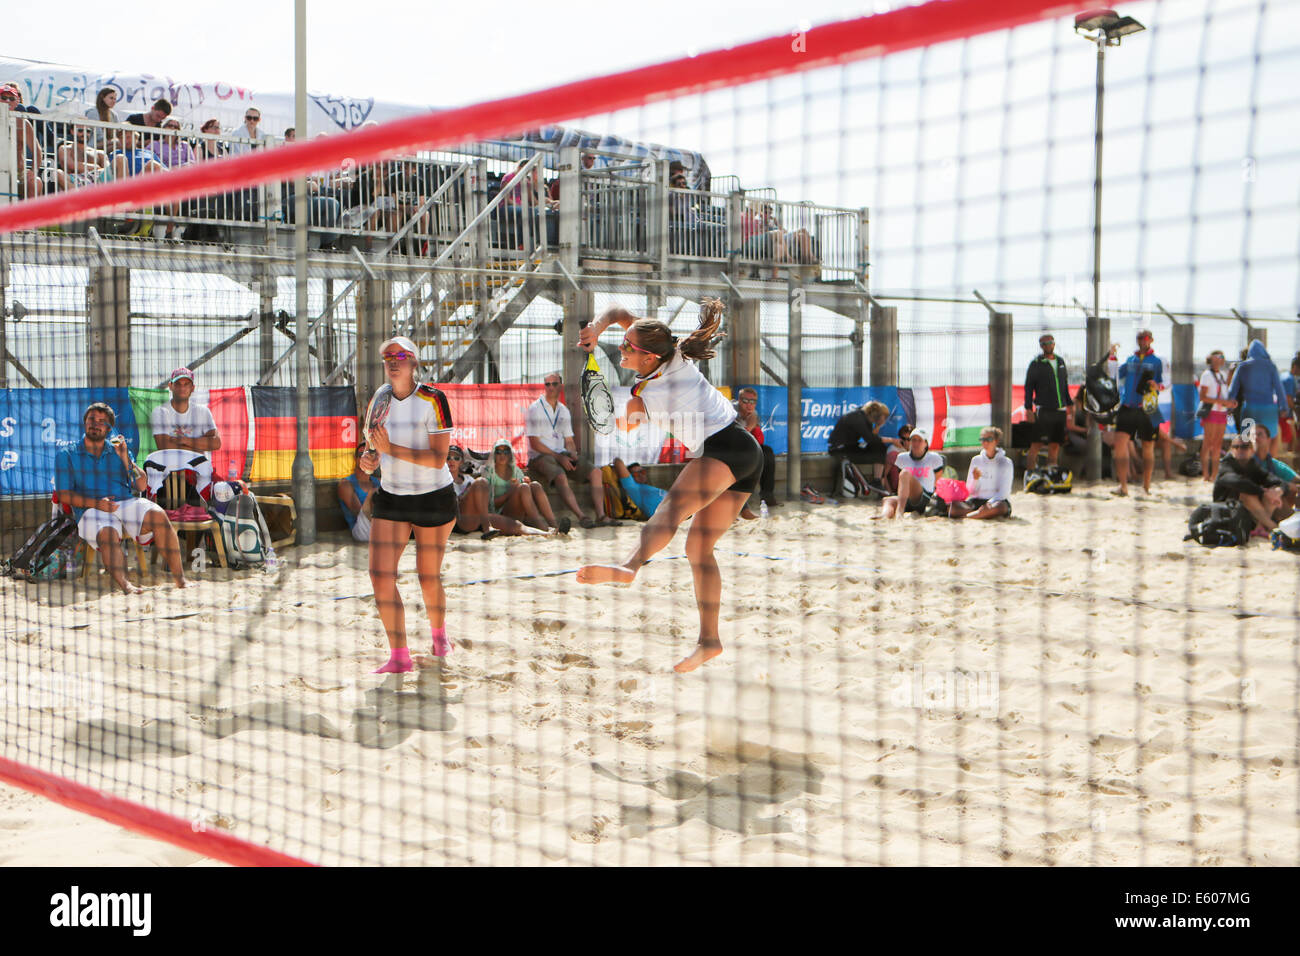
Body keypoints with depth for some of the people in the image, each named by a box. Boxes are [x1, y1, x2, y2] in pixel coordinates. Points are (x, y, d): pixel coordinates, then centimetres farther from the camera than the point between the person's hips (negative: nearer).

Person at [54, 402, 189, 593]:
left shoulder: (118, 450, 24)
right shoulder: (67, 454, 15)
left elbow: (142, 486, 14)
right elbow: (64, 494, 4)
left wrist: (125, 458, 0)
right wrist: (95, 503, -12)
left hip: (126, 502, 2)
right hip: (92, 511, -2)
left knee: (158, 515, -29)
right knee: (108, 533, -37)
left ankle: (180, 578, -30)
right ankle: (124, 584, -55)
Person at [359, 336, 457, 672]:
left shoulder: (433, 399, -14)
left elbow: (438, 458, -20)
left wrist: (391, 449, -28)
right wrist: (371, 458, -8)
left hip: (433, 498, -4)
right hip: (390, 496, 4)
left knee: (429, 578, 6)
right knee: (380, 574, -10)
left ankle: (440, 637, 36)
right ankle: (399, 657, -2)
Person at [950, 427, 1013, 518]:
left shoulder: (1006, 462, 1)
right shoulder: (976, 460, 11)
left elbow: (1003, 492, -8)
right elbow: (970, 491, 10)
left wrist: (990, 503, -26)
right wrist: (975, 479, -11)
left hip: (998, 500, -2)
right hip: (978, 500, 2)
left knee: (1000, 507, -41)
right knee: (954, 505, -29)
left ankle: (963, 516, -40)